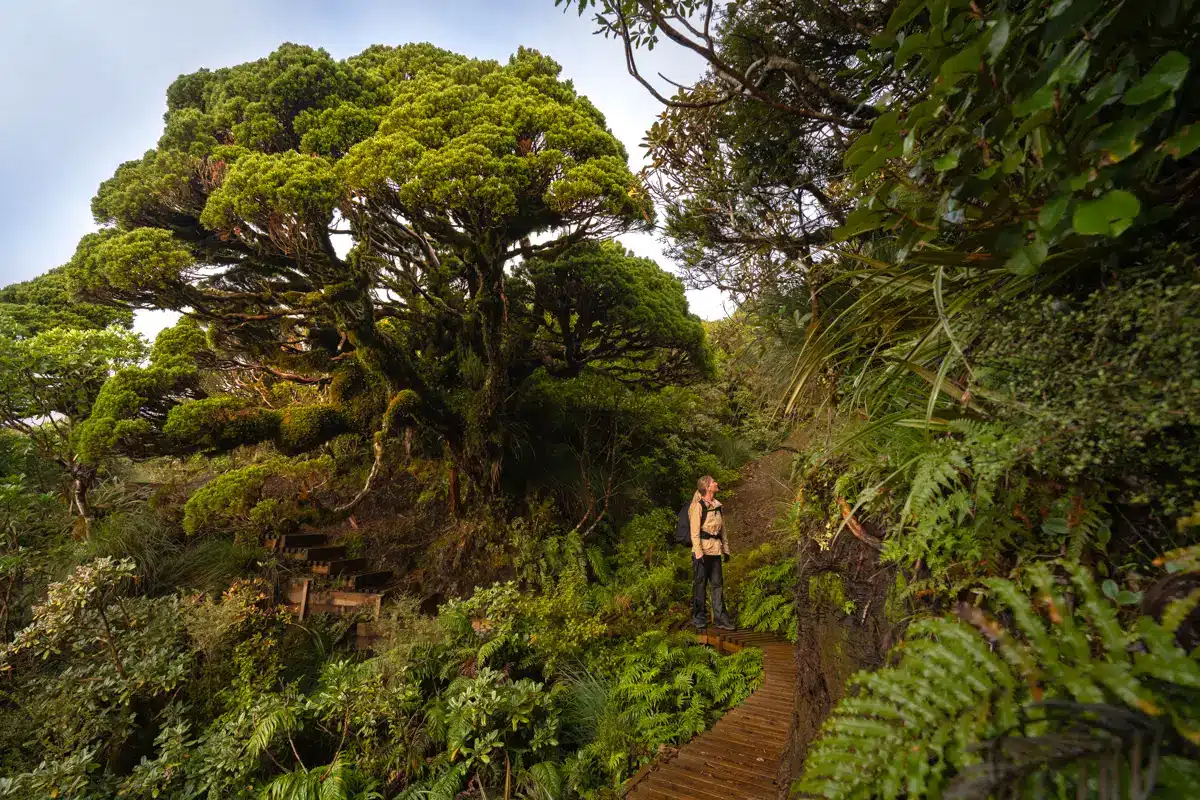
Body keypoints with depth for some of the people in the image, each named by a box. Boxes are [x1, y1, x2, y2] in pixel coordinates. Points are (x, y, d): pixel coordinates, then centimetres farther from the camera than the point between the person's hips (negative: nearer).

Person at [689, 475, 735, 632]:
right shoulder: (698, 506, -8)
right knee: (700, 583, 2)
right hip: (702, 550, -6)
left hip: (715, 550, 6)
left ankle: (720, 617, 14)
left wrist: (726, 548, 16)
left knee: (717, 583, 7)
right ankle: (699, 618, 13)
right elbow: (695, 531, -11)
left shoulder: (717, 505, 13)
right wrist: (698, 552, -16)